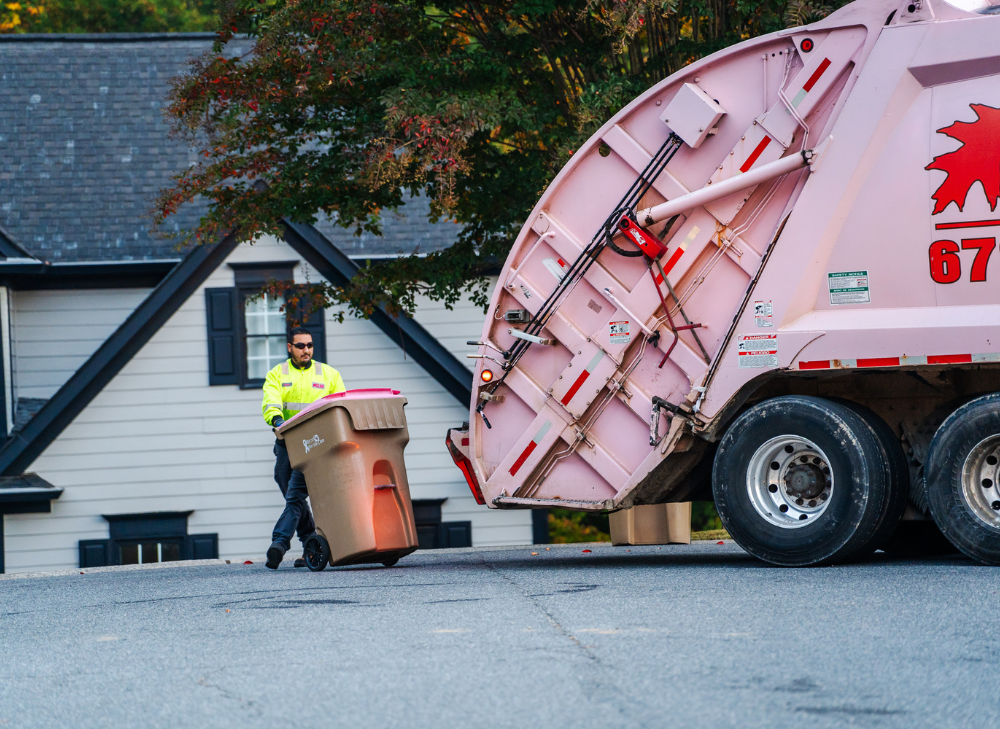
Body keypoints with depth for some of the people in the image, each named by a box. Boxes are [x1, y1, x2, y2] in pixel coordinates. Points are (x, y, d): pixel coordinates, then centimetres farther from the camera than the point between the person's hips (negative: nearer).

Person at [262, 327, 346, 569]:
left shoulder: (329, 374, 13)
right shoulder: (276, 375, 12)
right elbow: (271, 401, -7)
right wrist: (276, 419, -29)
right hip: (286, 443, 3)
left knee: (295, 495, -16)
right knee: (293, 497, 6)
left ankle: (280, 542, -24)